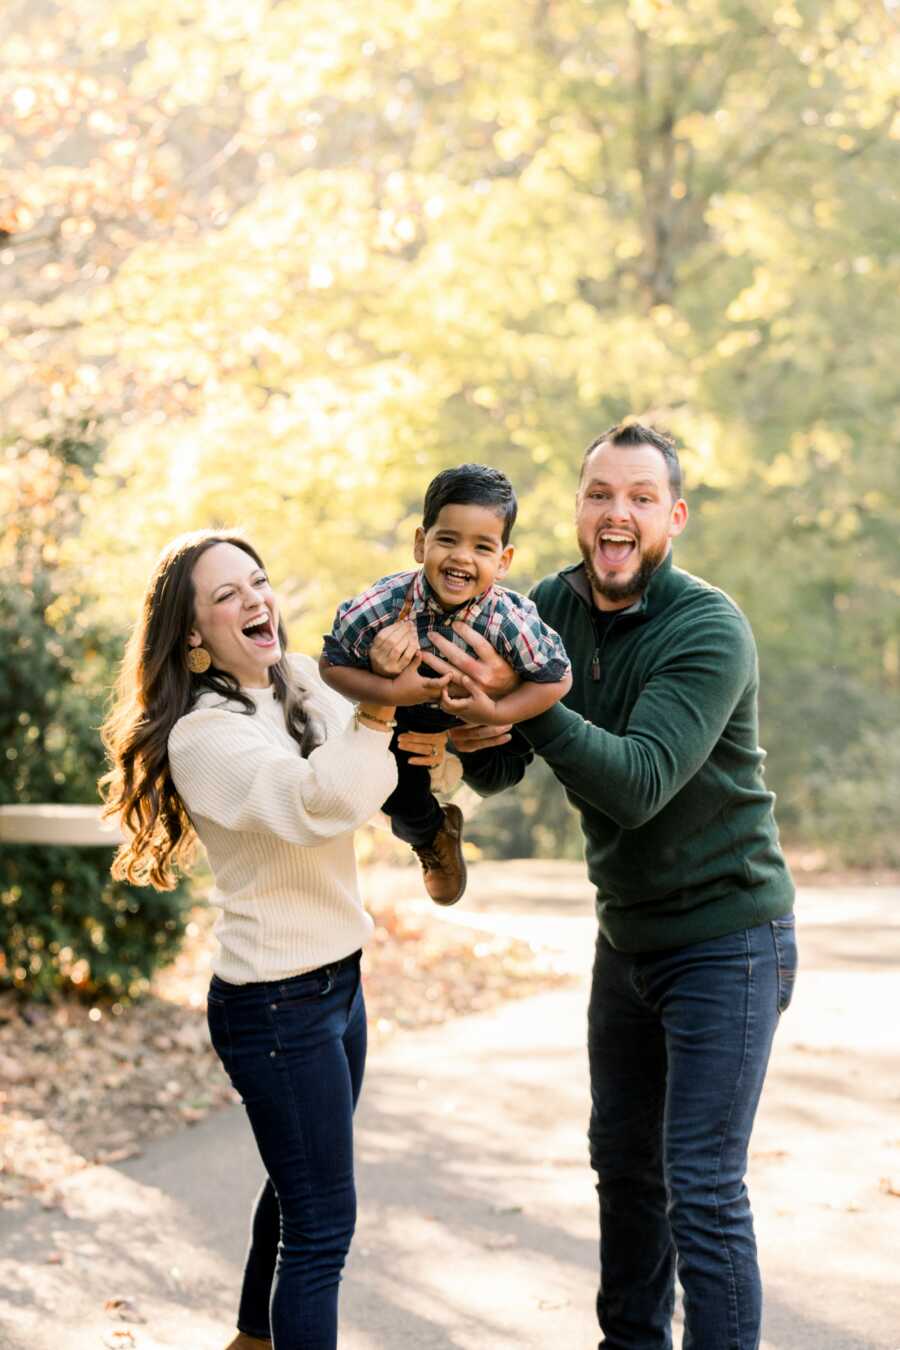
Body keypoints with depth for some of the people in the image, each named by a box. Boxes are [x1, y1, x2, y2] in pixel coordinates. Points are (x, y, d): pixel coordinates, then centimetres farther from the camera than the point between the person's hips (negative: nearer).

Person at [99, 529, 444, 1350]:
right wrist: (377, 711, -49)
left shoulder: (305, 685, 4)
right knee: (323, 1225, -4)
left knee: (299, 1186, 26)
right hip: (275, 1004, -9)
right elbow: (318, 802, -37)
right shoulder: (206, 735, -21)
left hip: (336, 980, 9)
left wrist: (418, 737, -14)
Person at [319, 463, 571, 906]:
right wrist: (392, 693, -40)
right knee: (399, 798, 11)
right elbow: (332, 665, -26)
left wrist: (493, 715, -36)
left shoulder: (509, 621, -40)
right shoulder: (380, 607, -39)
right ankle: (432, 836, 46)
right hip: (402, 716, 0)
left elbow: (556, 678, -27)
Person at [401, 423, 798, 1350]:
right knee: (625, 1162, 20)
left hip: (725, 939, -7)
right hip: (627, 934, 7)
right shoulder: (549, 608, -4)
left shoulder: (708, 630, -22)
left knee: (703, 1190, -8)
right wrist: (475, 734, -27)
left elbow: (638, 782, -33)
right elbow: (497, 773, -4)